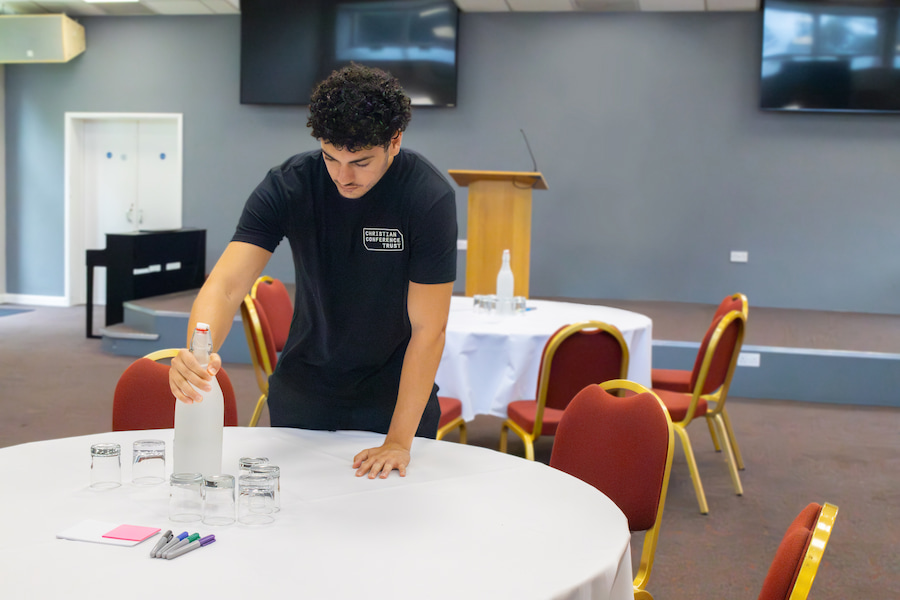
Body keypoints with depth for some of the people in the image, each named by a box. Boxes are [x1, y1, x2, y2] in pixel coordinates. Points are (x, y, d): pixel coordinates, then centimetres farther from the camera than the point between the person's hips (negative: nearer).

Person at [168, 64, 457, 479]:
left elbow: (428, 328, -21)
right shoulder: (287, 185, -18)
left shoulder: (430, 198, -23)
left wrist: (398, 441, -23)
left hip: (398, 391, -2)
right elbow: (226, 286, -24)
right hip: (302, 391, 2)